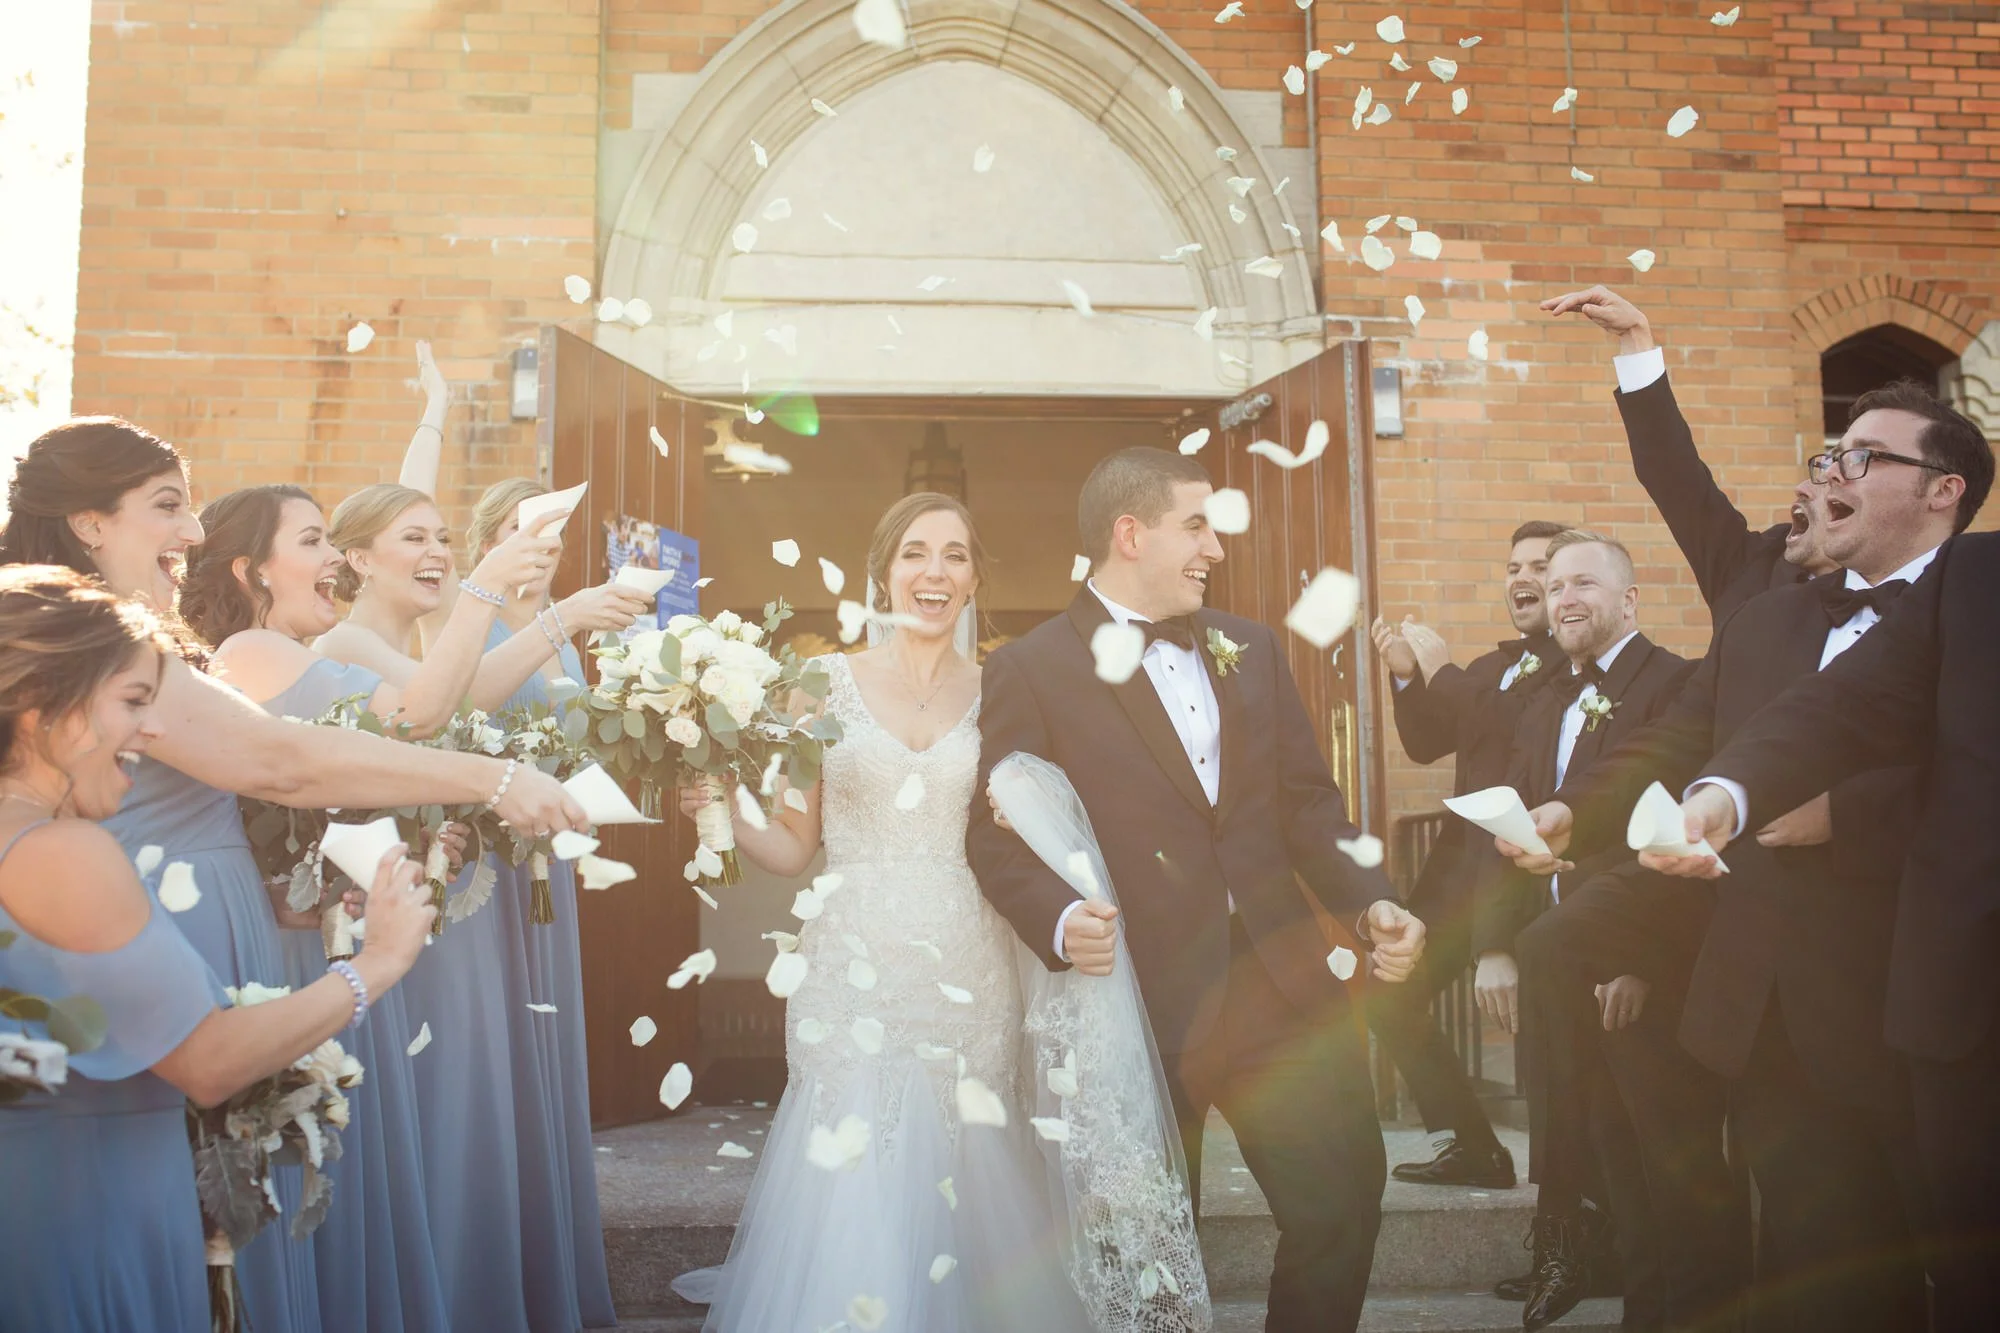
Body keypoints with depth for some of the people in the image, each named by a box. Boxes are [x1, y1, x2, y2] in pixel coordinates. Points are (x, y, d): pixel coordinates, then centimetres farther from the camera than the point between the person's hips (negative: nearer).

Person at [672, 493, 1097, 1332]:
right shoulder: (825, 683, 4)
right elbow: (791, 847, 5)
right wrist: (720, 811, -12)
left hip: (968, 979, 1)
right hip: (852, 980, -1)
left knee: (961, 1198, 6)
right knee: (850, 1204, 0)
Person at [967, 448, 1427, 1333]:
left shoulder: (1252, 649, 12)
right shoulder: (1029, 671, -4)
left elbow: (1307, 802, 12)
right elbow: (998, 836, -7)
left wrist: (1368, 902, -2)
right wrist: (1059, 921, -25)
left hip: (1284, 985, 4)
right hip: (1139, 1004, -4)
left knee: (1343, 1210, 7)